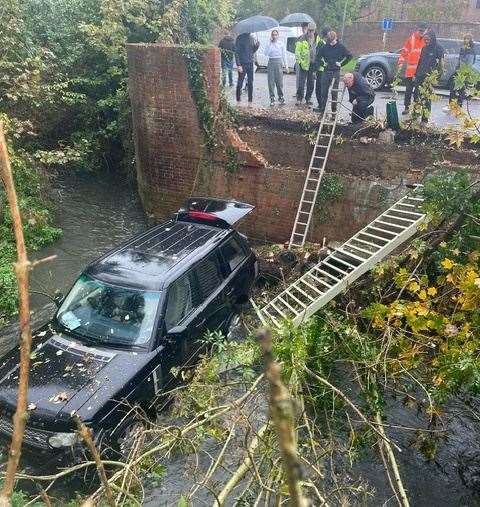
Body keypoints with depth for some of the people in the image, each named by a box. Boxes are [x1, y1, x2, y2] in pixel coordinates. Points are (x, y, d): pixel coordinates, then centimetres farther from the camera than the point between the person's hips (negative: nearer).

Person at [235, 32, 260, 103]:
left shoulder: (252, 38, 10)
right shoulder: (240, 38, -5)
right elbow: (236, 52, -9)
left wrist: (257, 45, -1)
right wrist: (238, 65, -17)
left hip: (251, 63, 5)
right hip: (242, 64, -5)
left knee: (250, 83, 7)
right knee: (240, 82, 0)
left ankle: (250, 100, 13)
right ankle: (238, 100, 9)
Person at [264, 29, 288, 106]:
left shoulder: (281, 44, 7)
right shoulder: (269, 44, 6)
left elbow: (284, 55, 10)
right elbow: (266, 53, -8)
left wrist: (285, 65, 5)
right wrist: (270, 43, -9)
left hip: (279, 63, 0)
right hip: (271, 63, 0)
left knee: (279, 81, -1)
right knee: (271, 81, -3)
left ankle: (281, 97, 12)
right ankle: (272, 98, 2)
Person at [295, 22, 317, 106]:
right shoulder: (302, 39, -3)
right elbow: (297, 51, -5)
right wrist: (300, 61, -14)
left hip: (313, 64, 4)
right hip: (304, 64, -4)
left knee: (311, 83, 9)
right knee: (301, 83, -5)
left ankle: (308, 99, 19)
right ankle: (299, 99, 3)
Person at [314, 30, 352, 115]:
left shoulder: (340, 47, -2)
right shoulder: (324, 47, 1)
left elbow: (349, 56, 3)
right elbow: (318, 58, 10)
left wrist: (341, 63, -1)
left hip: (336, 72, -1)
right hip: (326, 71, 1)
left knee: (334, 92, 2)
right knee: (323, 91, 2)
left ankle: (334, 110, 8)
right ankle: (321, 109, 9)